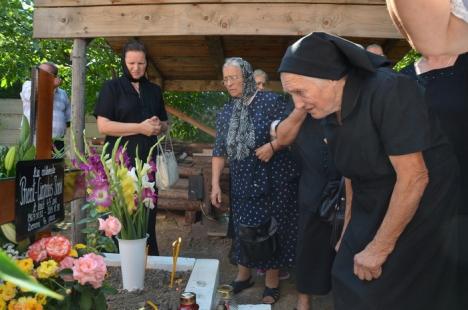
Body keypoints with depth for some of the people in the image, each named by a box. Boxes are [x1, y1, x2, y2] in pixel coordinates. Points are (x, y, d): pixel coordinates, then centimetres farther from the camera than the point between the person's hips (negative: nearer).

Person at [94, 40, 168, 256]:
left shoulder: (154, 90, 16)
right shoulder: (112, 87, 3)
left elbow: (164, 125, 22)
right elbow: (103, 126, -7)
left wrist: (158, 126, -2)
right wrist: (140, 127, -13)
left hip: (148, 163, 4)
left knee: (148, 215, 5)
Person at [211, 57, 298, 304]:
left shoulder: (269, 101, -8)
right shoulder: (225, 113, 7)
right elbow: (219, 151, 7)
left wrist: (272, 146, -23)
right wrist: (215, 184, 1)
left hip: (273, 181, -4)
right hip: (242, 183, 4)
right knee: (243, 229, 13)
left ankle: (271, 284, 23)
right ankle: (243, 276, 33)